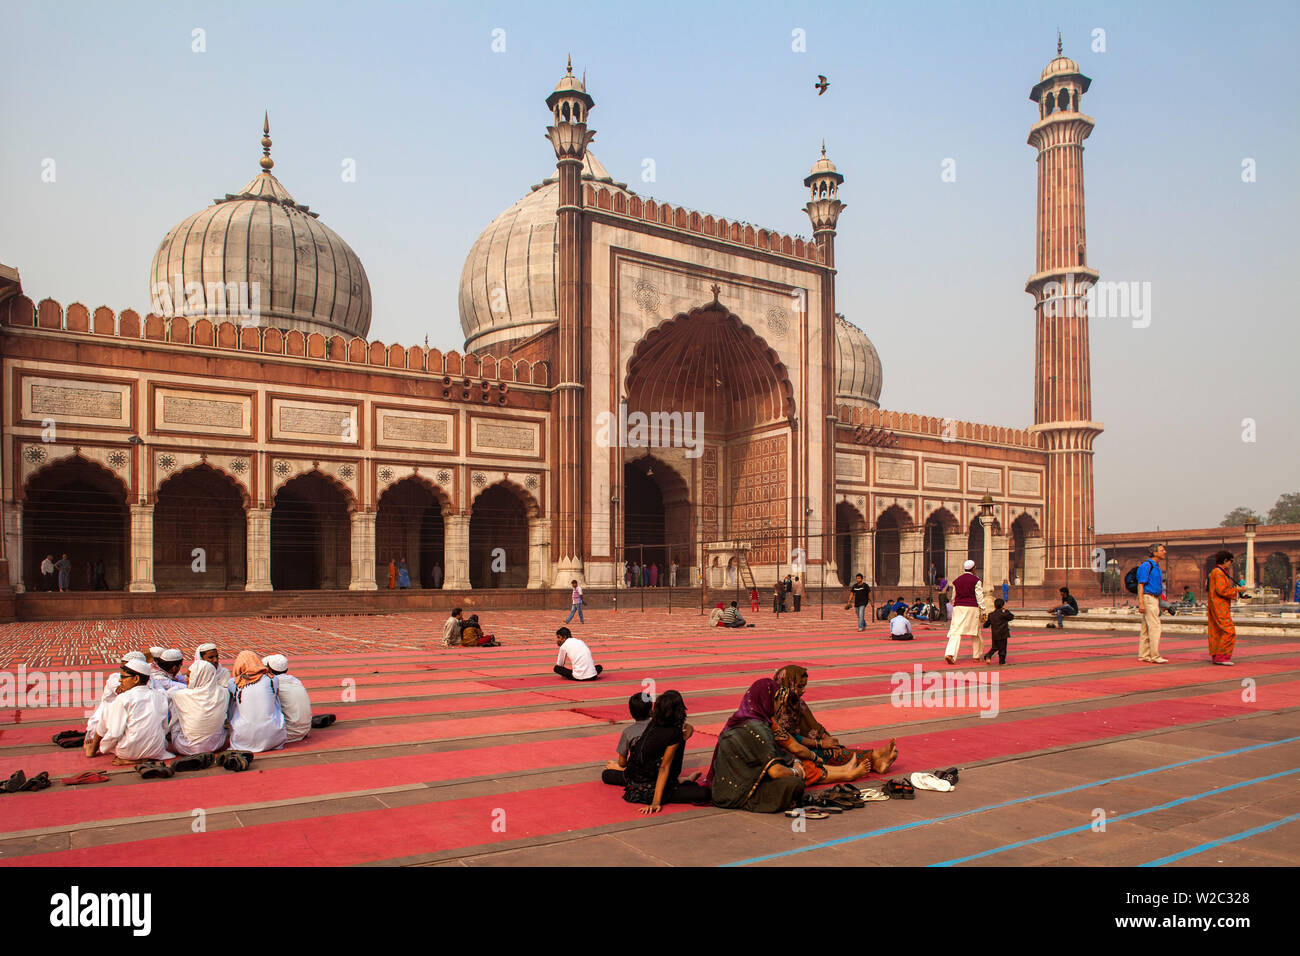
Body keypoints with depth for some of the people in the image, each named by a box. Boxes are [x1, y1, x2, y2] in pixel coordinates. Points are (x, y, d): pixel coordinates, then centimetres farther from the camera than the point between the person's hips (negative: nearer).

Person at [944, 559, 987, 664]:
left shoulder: (956, 580, 8)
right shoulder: (976, 581, -4)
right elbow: (979, 597, -6)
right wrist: (983, 611, -1)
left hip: (958, 607, 3)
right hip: (972, 608, -3)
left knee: (955, 632, -4)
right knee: (976, 633, 14)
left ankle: (950, 653, -21)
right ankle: (976, 656, 22)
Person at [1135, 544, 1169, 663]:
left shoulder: (1156, 567, 18)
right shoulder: (1146, 565, -11)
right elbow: (1140, 584, -16)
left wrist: (1159, 604, 20)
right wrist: (1141, 603, -23)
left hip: (1154, 599, 10)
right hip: (1147, 599, -10)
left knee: (1146, 629, 9)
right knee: (1155, 627, -12)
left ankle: (1143, 655, 11)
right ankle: (1155, 656, -12)